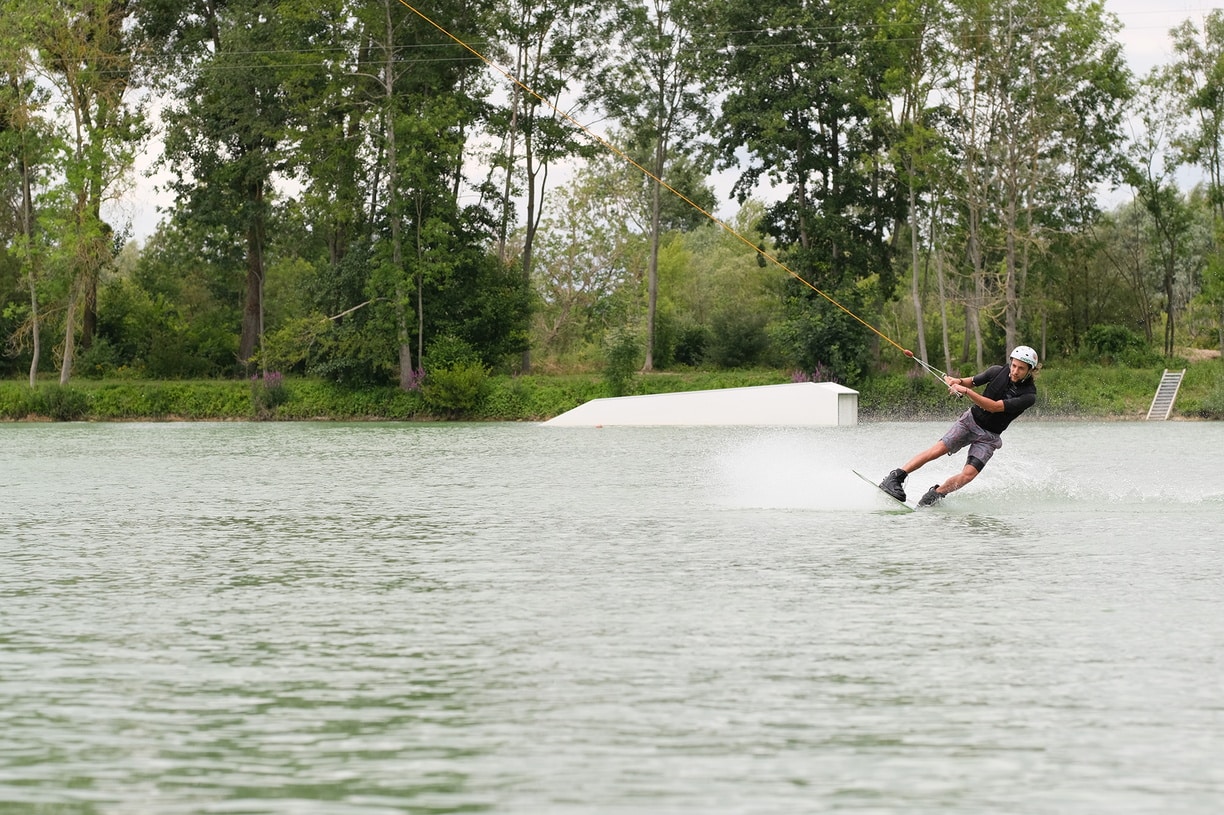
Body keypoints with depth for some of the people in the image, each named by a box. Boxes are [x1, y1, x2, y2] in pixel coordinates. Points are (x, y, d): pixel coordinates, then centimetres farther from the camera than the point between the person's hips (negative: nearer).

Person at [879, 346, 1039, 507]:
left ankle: (934, 495, 0)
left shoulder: (1029, 395, -19)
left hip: (989, 437, -1)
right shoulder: (998, 371, -7)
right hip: (971, 419, 1)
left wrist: (966, 391, -33)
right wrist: (958, 381, -11)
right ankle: (894, 479, -16)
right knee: (938, 449, -17)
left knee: (969, 474, -18)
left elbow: (994, 407, -27)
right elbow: (973, 382, 12)